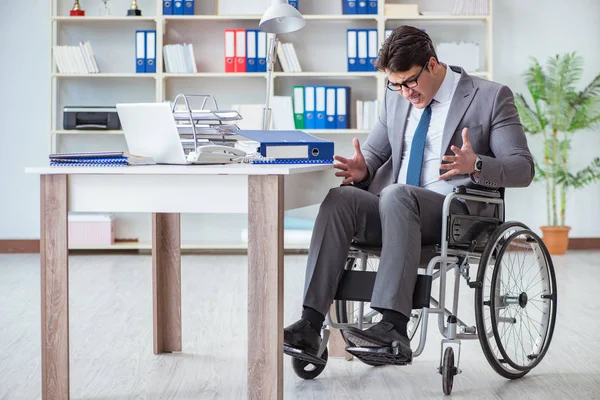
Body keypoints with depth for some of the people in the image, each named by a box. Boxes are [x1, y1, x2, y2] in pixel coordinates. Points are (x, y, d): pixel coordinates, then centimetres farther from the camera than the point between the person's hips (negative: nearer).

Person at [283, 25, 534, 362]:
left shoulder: (491, 97, 2)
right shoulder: (396, 98, 18)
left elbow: (523, 168, -3)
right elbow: (375, 151, 26)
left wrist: (476, 164, -24)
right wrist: (362, 168, 0)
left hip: (455, 214, -5)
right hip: (393, 209, 5)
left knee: (397, 195, -36)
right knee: (340, 198, -25)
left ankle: (394, 327, -44)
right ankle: (310, 325, -34)